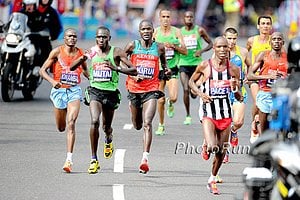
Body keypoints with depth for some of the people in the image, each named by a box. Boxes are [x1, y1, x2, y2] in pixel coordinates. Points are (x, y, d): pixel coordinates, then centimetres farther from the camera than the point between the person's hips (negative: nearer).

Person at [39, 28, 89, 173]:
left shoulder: (81, 53, 5)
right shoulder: (57, 52, -3)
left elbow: (85, 70, 26)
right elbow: (42, 70, -4)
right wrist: (52, 81, -21)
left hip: (74, 91, 0)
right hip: (59, 90, 0)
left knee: (71, 124, -17)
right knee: (61, 127, 9)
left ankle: (69, 159, -22)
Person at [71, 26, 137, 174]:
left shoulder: (116, 52, -4)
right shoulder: (91, 52, 2)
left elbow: (134, 71, -8)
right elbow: (71, 67, 9)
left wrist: (116, 68, -22)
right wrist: (82, 58, -11)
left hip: (111, 92, 0)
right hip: (95, 90, 0)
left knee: (106, 126, 14)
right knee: (94, 121, -22)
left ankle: (108, 140, 55)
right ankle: (94, 160, -17)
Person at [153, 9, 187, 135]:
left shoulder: (176, 32, 0)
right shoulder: (155, 32, 1)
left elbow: (185, 51, 0)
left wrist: (173, 46, -14)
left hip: (172, 68, -1)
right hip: (158, 68, 1)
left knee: (173, 97, -16)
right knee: (160, 100, 4)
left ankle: (170, 103, 22)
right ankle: (161, 125, 22)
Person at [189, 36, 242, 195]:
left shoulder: (233, 69, -1)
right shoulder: (204, 66, -7)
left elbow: (239, 98, 5)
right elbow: (191, 82, 11)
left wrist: (235, 88, -17)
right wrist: (200, 94, -8)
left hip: (225, 114, 3)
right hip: (208, 112, -3)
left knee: (221, 151, 9)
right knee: (212, 147, -22)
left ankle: (212, 180, 32)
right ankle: (206, 148, 17)